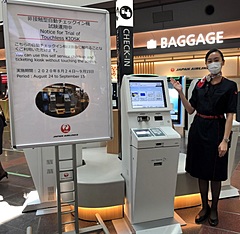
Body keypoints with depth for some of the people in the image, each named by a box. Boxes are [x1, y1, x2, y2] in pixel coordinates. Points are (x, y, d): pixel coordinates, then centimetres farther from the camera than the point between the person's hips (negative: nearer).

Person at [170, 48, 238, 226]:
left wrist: (225, 140, -16)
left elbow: (230, 116, -8)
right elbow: (190, 110, 6)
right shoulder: (200, 84, 7)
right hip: (198, 129, 4)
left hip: (216, 130, -3)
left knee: (215, 173, 8)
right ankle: (204, 207, 30)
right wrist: (180, 92, -5)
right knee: (201, 171, 11)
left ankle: (214, 209, 29)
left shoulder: (230, 86, -3)